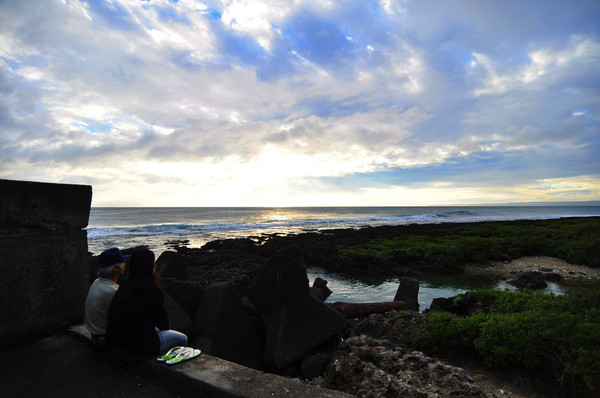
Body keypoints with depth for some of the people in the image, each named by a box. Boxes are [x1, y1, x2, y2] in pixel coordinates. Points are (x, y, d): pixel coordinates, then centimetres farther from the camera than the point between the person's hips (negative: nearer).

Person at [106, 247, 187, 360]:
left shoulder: (125, 286, 1)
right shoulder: (153, 290, -21)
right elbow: (163, 323, -8)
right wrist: (166, 327, 13)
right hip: (139, 349, -8)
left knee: (157, 329, 34)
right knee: (182, 339, 15)